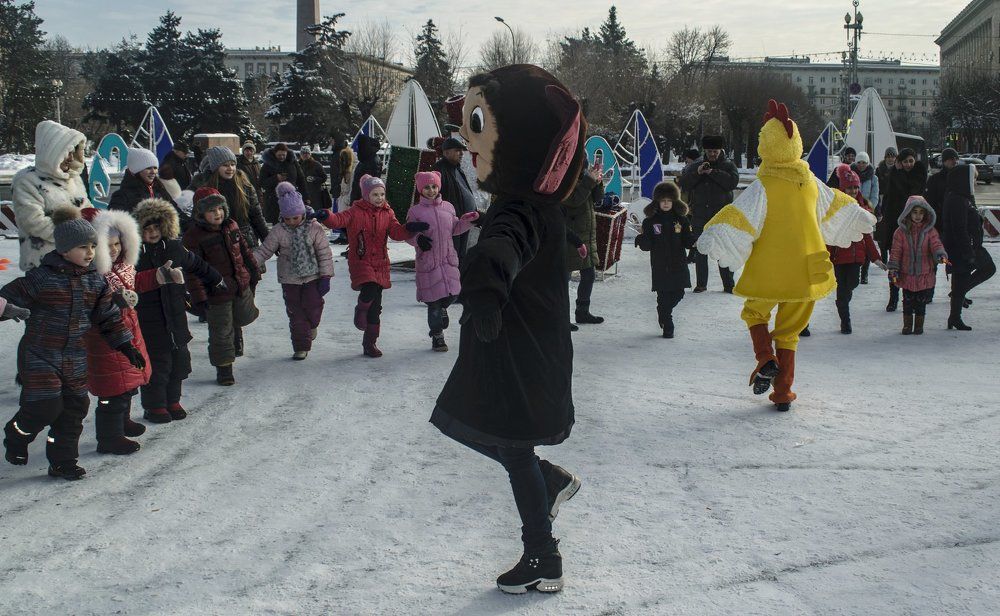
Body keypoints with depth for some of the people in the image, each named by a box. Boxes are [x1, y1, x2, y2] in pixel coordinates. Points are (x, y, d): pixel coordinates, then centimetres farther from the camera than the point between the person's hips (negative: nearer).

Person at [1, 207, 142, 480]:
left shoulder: (95, 281, 3)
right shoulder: (42, 277, -14)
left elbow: (108, 316, 11)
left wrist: (125, 345, 10)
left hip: (75, 357, 6)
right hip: (39, 355, -6)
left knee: (75, 407, 7)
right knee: (44, 406, -9)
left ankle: (63, 461, 21)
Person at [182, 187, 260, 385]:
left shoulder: (231, 226, 1)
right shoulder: (193, 236, -18)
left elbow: (244, 249, 16)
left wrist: (253, 271, 22)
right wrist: (198, 297, -20)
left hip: (242, 286, 6)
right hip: (217, 294, -6)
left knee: (244, 317, 25)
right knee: (221, 332, 3)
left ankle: (236, 338, 57)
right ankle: (224, 368, 18)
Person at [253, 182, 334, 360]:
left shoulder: (314, 228, -9)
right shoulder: (278, 231, -6)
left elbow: (325, 254, -6)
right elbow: (264, 251, -1)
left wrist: (325, 277, -9)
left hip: (313, 276, -1)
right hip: (290, 279, 1)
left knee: (312, 307, -11)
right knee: (295, 313, 4)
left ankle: (312, 325, 26)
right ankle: (301, 347, 15)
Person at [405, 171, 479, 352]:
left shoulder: (448, 207, 8)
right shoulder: (415, 211, -4)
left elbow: (454, 229, 18)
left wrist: (467, 221, 2)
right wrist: (418, 239, -20)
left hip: (448, 259, 4)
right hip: (427, 261, -4)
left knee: (453, 293, -1)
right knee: (434, 299, 0)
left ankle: (441, 308, 36)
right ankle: (437, 336, 16)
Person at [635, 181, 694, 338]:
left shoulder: (681, 220, 4)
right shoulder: (650, 222, 0)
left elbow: (687, 242, 4)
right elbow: (647, 246, -3)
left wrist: (694, 242, -17)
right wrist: (641, 240, -24)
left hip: (678, 265, 2)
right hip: (659, 265, -2)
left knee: (678, 293, 6)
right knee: (663, 295, -3)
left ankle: (663, 314, 34)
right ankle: (667, 327, 8)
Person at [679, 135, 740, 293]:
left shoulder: (728, 165, 3)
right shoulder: (695, 166, 9)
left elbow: (733, 182, -15)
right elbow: (683, 184, -1)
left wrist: (713, 172, -19)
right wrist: (697, 173, -15)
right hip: (700, 215, 2)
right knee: (700, 250, 6)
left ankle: (728, 284, 6)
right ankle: (701, 284, 14)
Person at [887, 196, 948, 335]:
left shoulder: (930, 231, 0)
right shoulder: (901, 231, -3)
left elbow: (936, 245, -7)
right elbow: (896, 252, -2)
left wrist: (941, 255, -29)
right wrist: (893, 269, -7)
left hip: (925, 275, 1)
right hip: (907, 275, 0)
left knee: (921, 301, 8)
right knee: (908, 301, 7)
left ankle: (919, 325, 20)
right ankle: (907, 325, 19)